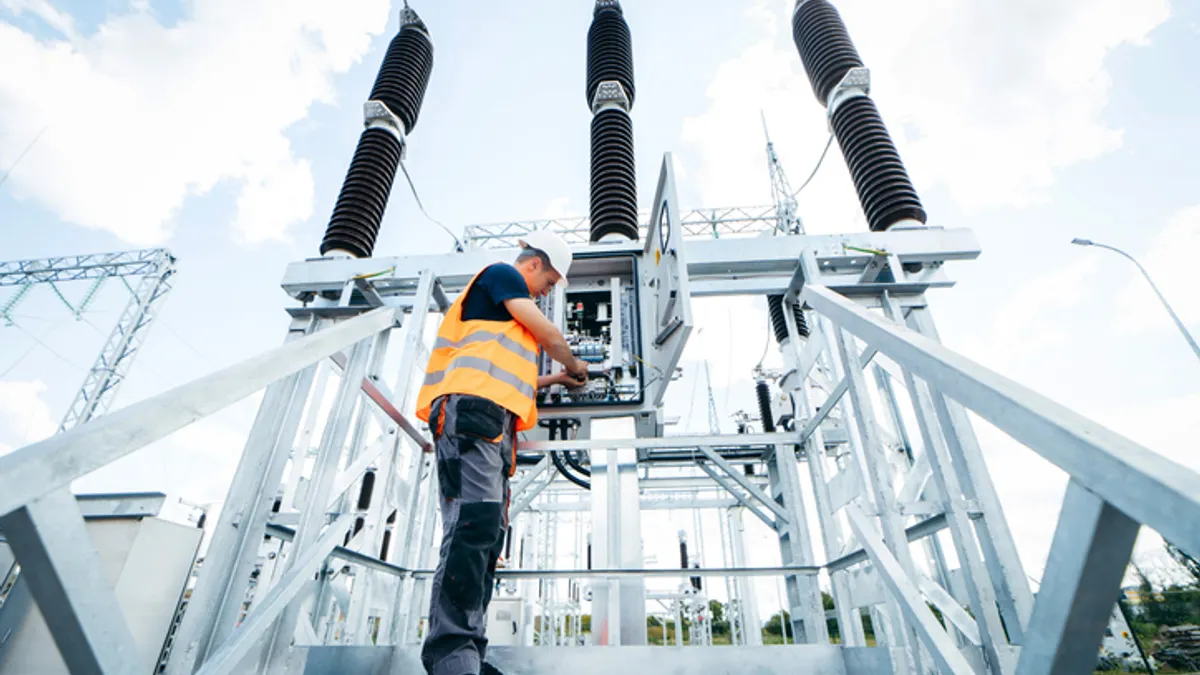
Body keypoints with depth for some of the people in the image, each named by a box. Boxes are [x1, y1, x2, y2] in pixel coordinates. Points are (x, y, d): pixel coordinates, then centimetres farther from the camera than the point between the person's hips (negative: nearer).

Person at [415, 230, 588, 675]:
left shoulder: (505, 305, 36)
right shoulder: (501, 274, 9)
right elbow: (549, 335, 2)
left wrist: (554, 380, 40)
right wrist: (574, 365, 20)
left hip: (492, 422, 10)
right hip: (470, 409, -10)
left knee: (487, 535, 1)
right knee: (474, 522, -21)